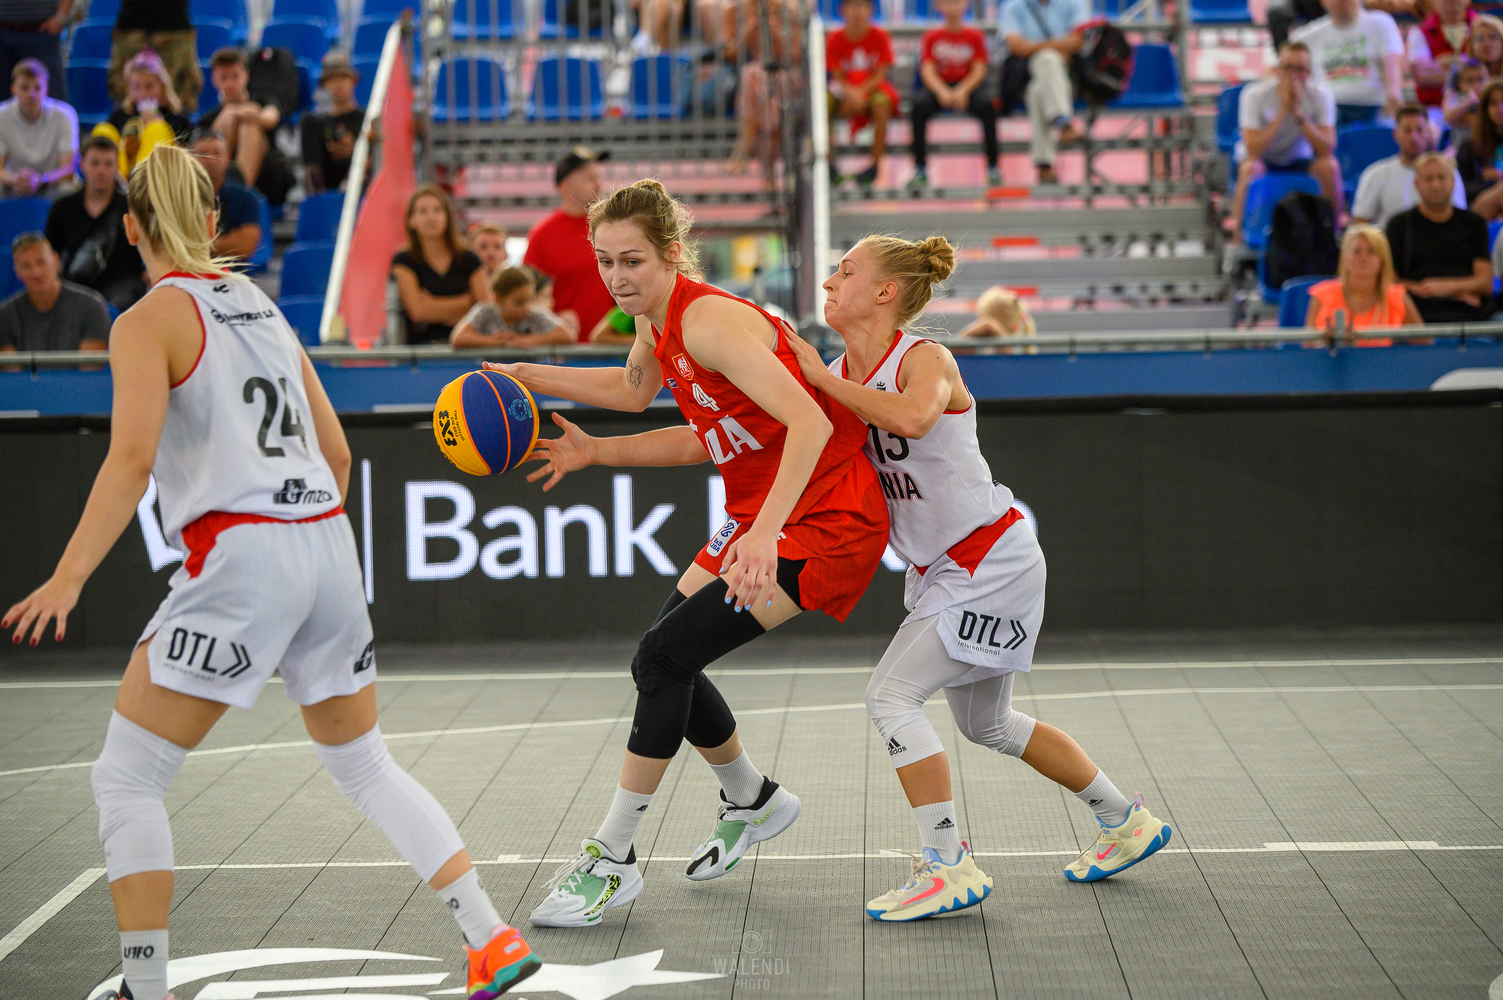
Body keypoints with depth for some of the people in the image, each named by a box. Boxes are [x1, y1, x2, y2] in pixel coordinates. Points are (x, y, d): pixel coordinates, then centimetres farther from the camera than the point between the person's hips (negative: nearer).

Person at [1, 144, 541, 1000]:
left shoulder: (151, 321, -3)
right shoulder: (262, 305, 17)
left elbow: (133, 456, -18)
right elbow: (337, 452, 18)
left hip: (239, 555, -7)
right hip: (328, 547, 7)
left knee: (126, 778, 3)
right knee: (366, 765, 20)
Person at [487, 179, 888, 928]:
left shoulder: (707, 318, -23)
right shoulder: (657, 321, 4)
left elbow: (810, 422, -33)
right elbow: (634, 390, 29)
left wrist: (765, 532, -41)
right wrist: (525, 377, 21)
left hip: (823, 521, -9)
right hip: (761, 514, 9)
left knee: (664, 658, -15)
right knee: (666, 661, 12)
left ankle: (612, 859, -4)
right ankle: (752, 803, 37)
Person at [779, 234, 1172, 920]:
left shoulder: (925, 359, -19)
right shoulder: (839, 378, 3)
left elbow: (913, 416, -42)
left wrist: (823, 381, -34)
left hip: (991, 565, -9)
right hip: (942, 570, 9)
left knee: (890, 696, -16)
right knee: (986, 723, 20)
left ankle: (948, 867, -10)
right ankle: (1126, 822, 34)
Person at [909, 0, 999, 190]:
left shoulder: (974, 37, 4)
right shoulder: (932, 37, 5)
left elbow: (979, 71, -5)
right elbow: (927, 71, -5)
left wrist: (962, 92, -23)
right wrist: (942, 93, -24)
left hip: (967, 88, 0)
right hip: (938, 88, 1)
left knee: (986, 104, -33)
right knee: (919, 105, -32)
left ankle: (993, 167, -25)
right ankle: (920, 169, -27)